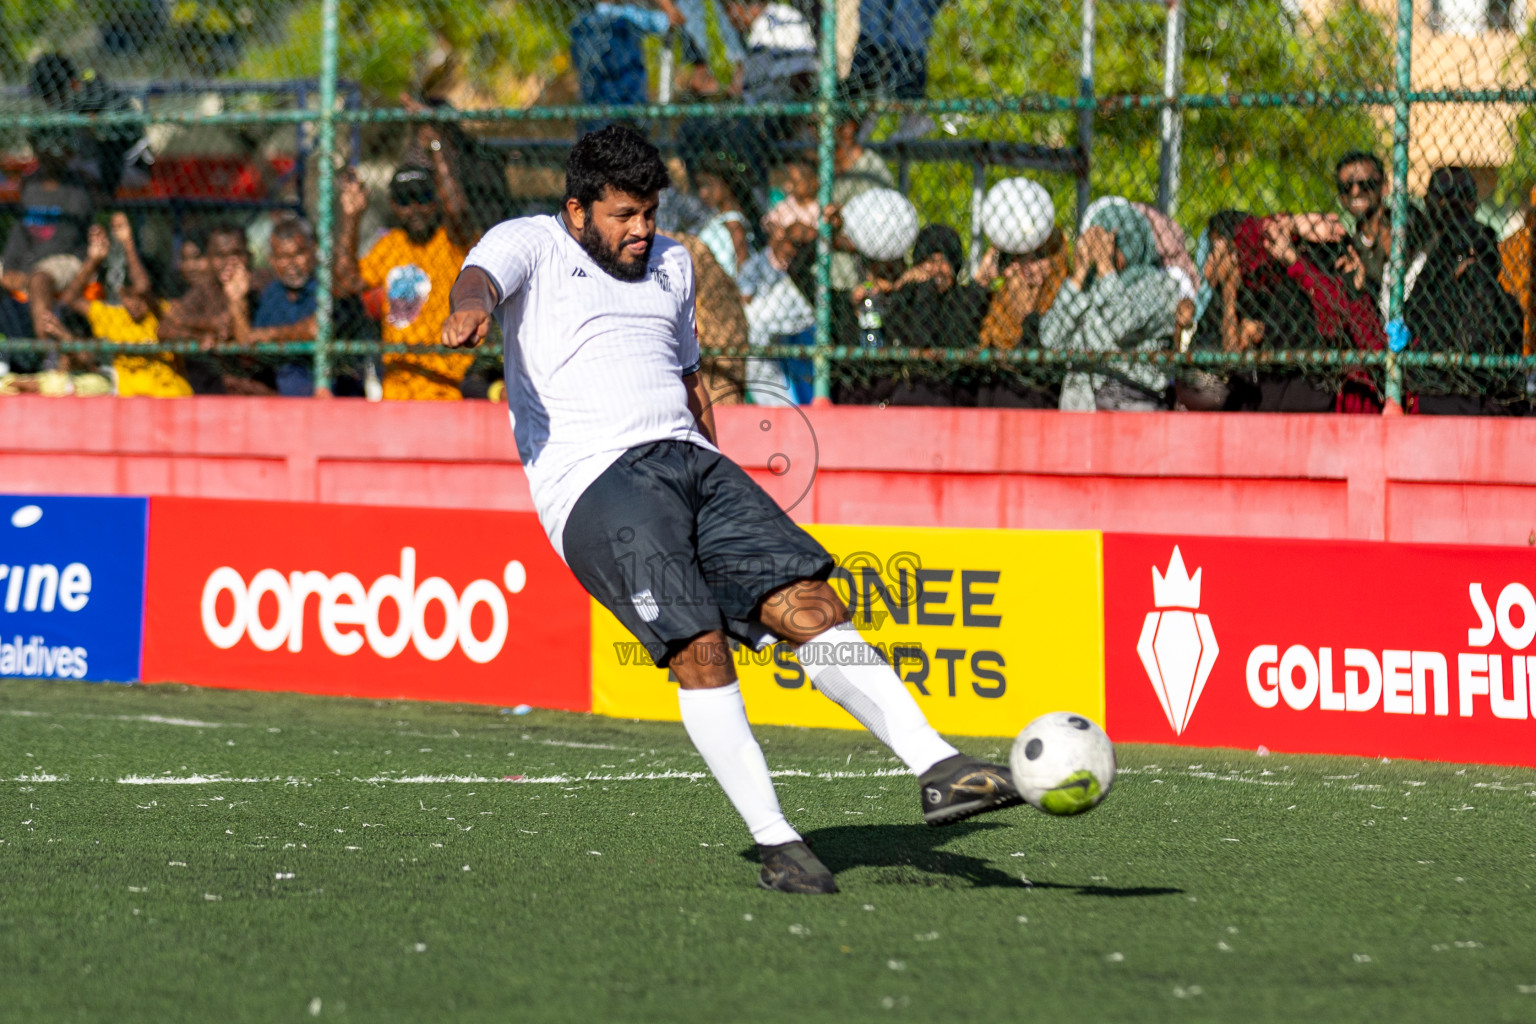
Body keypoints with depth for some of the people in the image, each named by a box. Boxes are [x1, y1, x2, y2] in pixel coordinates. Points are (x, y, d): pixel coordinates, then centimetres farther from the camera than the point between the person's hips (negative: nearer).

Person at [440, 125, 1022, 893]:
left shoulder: (670, 264, 27)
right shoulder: (530, 245, 9)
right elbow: (482, 276, -14)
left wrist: (720, 482, 29)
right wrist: (470, 309, -38)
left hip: (689, 458, 6)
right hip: (594, 482, -6)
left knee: (808, 601, -13)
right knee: (698, 644, -23)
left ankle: (936, 769, -17)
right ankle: (775, 844, -19)